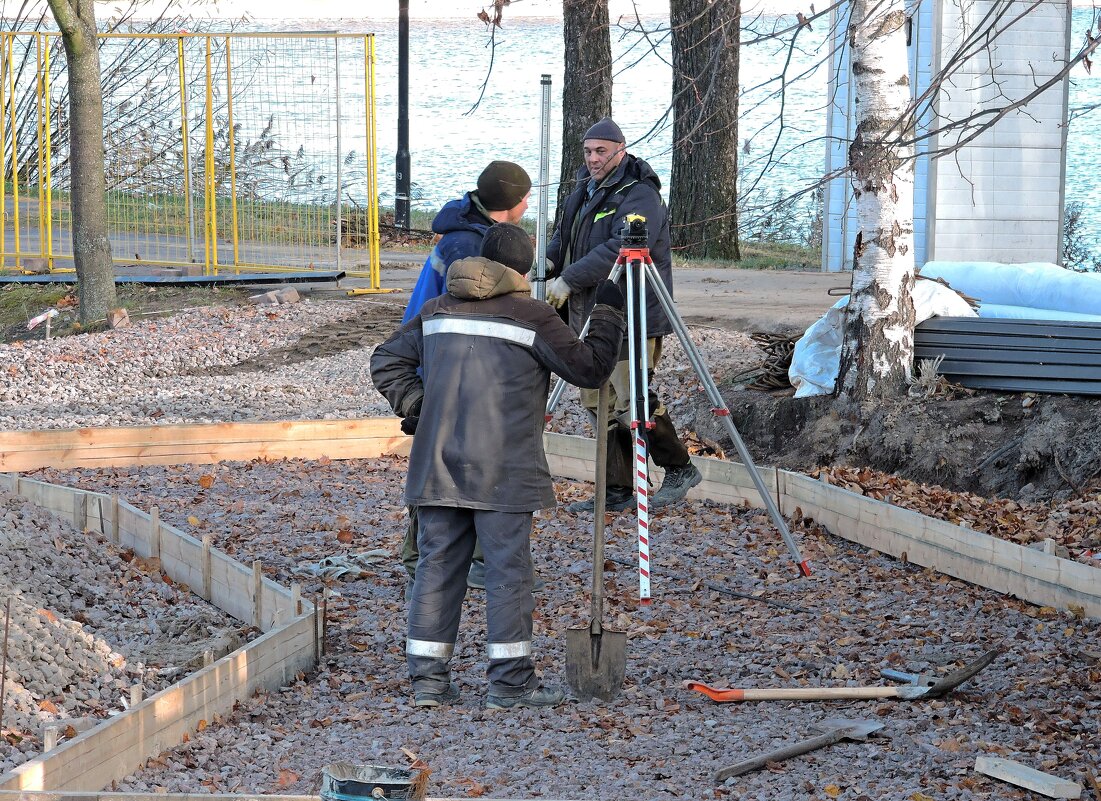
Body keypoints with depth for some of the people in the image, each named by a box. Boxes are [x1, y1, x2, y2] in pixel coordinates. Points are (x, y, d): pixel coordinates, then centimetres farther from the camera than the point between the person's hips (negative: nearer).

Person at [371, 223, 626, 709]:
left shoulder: (437, 312, 12)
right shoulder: (531, 316, -5)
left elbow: (387, 362, 15)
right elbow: (589, 368, -2)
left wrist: (416, 408, 14)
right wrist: (608, 316, 10)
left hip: (438, 465, 5)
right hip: (503, 471, -5)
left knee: (438, 564, 8)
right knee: (508, 569, 0)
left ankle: (428, 678, 9)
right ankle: (511, 682, 0)